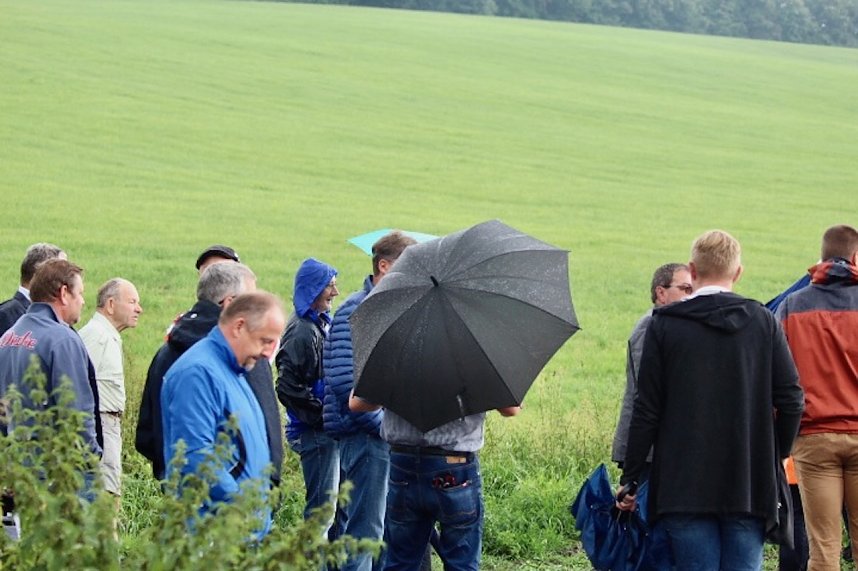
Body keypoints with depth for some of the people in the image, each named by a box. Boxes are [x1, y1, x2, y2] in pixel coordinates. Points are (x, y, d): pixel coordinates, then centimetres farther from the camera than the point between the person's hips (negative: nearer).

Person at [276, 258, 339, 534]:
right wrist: (322, 416, -17)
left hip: (326, 429, 10)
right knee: (322, 507, -5)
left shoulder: (321, 322, 12)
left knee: (330, 501, 16)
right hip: (314, 432, -10)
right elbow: (288, 387, -22)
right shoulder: (302, 331, -18)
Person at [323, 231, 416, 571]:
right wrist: (383, 426, -19)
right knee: (365, 530, -6)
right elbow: (345, 383, -22)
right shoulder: (356, 311, -14)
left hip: (390, 437, 9)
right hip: (366, 437, -9)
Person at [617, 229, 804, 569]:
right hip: (750, 487, 1)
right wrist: (776, 457, 16)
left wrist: (630, 480, 3)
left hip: (685, 487, -1)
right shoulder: (763, 322, 3)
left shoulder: (665, 325, -1)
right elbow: (791, 401, 1)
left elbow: (646, 410, -3)